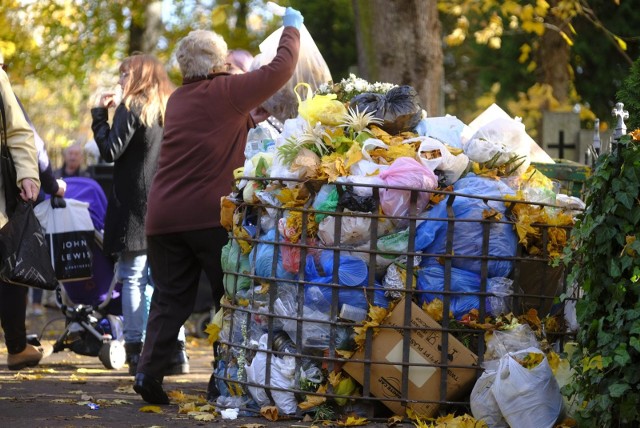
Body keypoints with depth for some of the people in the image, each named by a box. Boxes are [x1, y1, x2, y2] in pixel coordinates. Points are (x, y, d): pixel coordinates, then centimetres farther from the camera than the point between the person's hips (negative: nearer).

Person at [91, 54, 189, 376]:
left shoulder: (131, 108, -6)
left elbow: (111, 151, -11)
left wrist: (100, 113, -3)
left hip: (135, 205, -6)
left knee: (132, 277, -4)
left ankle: (136, 352, -7)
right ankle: (175, 351, 6)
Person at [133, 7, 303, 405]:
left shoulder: (179, 99, 15)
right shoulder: (225, 92, -6)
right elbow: (281, 70, -1)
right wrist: (292, 28, 13)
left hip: (164, 217, 6)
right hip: (211, 215, -6)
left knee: (170, 299, 8)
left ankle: (149, 370, -7)